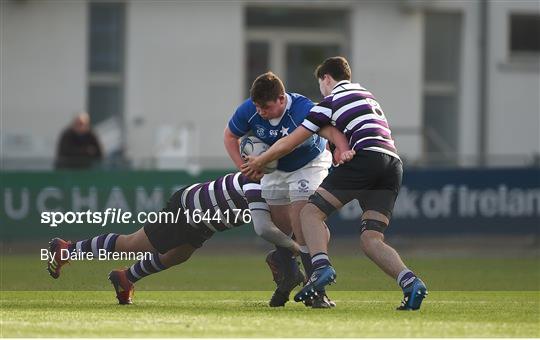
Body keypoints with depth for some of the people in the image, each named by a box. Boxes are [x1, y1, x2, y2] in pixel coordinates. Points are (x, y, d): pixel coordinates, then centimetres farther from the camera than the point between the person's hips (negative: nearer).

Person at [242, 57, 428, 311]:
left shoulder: (331, 101, 9)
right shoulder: (368, 96, 33)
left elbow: (289, 143, 13)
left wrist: (259, 162, 25)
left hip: (367, 157, -7)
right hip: (393, 163, 7)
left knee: (311, 213, -2)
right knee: (370, 240, 3)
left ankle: (321, 267, -27)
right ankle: (410, 281, -20)